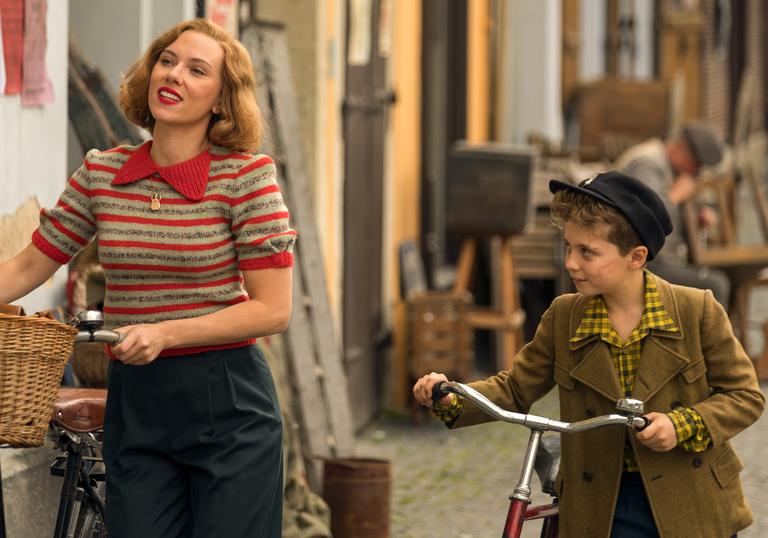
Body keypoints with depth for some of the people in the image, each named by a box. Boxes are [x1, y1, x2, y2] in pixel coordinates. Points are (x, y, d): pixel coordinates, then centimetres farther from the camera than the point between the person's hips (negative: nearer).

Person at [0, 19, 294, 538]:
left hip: (227, 404, -3)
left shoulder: (246, 174, -7)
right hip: (134, 405, 3)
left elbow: (273, 310, -9)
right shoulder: (101, 173, 5)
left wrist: (166, 333, -19)